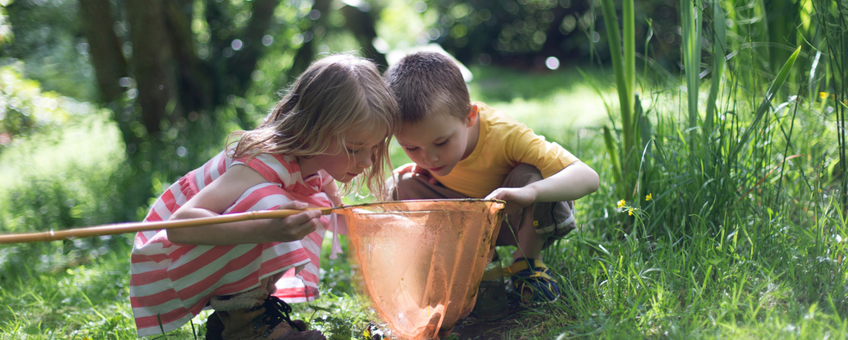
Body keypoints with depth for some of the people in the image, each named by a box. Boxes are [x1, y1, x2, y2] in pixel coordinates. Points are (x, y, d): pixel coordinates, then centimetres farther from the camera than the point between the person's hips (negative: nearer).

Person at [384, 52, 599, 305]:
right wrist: (423, 169, -18)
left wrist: (529, 192, -62)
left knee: (530, 176, -37)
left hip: (519, 216, -4)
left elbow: (588, 177, -45)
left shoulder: (504, 134, -37)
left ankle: (528, 260, -11)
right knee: (401, 186, -17)